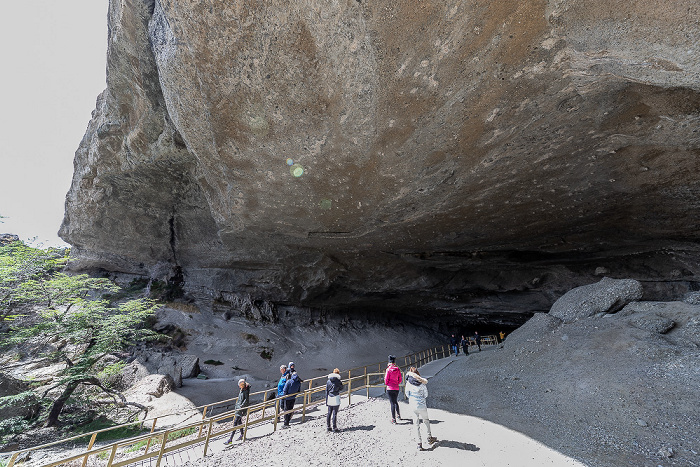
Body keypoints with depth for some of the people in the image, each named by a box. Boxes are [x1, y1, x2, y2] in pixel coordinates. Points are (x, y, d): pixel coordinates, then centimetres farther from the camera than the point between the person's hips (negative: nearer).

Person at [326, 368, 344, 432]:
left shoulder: (328, 381, 5)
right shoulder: (338, 381, -10)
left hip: (329, 398, 5)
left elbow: (326, 391, 8)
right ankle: (334, 428, 4)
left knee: (329, 413, 13)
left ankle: (328, 427, 18)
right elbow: (341, 388, 2)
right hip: (336, 398, -5)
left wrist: (326, 401, 14)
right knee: (335, 413, 0)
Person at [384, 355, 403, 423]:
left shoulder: (388, 369, -14)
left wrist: (386, 383, 11)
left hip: (390, 388, -4)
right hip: (396, 388, 5)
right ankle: (398, 415, 35)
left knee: (392, 403, 2)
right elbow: (400, 379, 5)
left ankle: (393, 419, 7)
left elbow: (386, 379, -9)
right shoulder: (398, 369, -2)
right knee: (396, 402, 24)